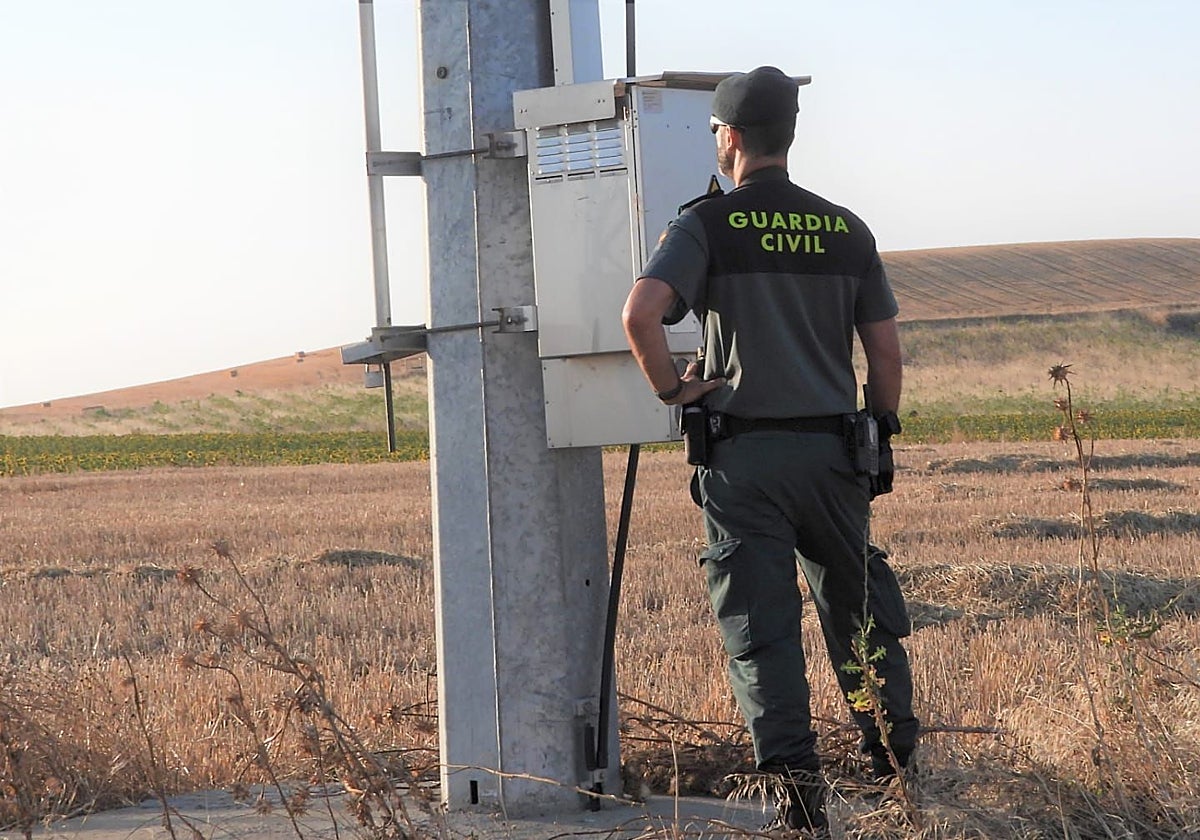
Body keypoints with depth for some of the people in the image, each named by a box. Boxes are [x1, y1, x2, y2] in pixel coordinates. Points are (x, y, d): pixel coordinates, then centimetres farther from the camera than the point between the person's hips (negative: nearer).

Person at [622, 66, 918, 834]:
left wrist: (672, 388, -6)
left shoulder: (708, 226, -5)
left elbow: (641, 313, -21)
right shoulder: (845, 230, 6)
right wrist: (880, 442, 17)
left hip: (743, 454, -3)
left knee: (761, 625, 0)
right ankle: (896, 765, 21)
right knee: (860, 609, 17)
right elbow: (886, 350, 7)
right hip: (831, 448, 3)